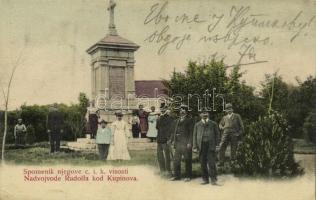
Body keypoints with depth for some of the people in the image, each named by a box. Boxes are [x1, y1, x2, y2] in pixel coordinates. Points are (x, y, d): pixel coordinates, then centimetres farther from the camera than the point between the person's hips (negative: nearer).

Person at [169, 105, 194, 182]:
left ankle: (188, 176, 11)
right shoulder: (178, 120, 16)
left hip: (186, 143, -7)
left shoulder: (189, 120, -4)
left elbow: (191, 132, -10)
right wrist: (171, 139, 7)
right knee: (176, 160, 10)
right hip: (178, 143, 7)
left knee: (187, 160, 2)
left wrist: (189, 143, -16)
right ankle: (176, 176, 20)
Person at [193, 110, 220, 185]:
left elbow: (217, 134, 11)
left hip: (211, 146, -2)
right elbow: (194, 136, 10)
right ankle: (205, 179, 12)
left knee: (211, 163, -7)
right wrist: (195, 147, 2)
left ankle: (213, 179, -1)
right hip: (201, 146, 2)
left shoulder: (213, 124, 9)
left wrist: (215, 144, 0)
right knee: (203, 164, 4)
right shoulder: (197, 125, 12)